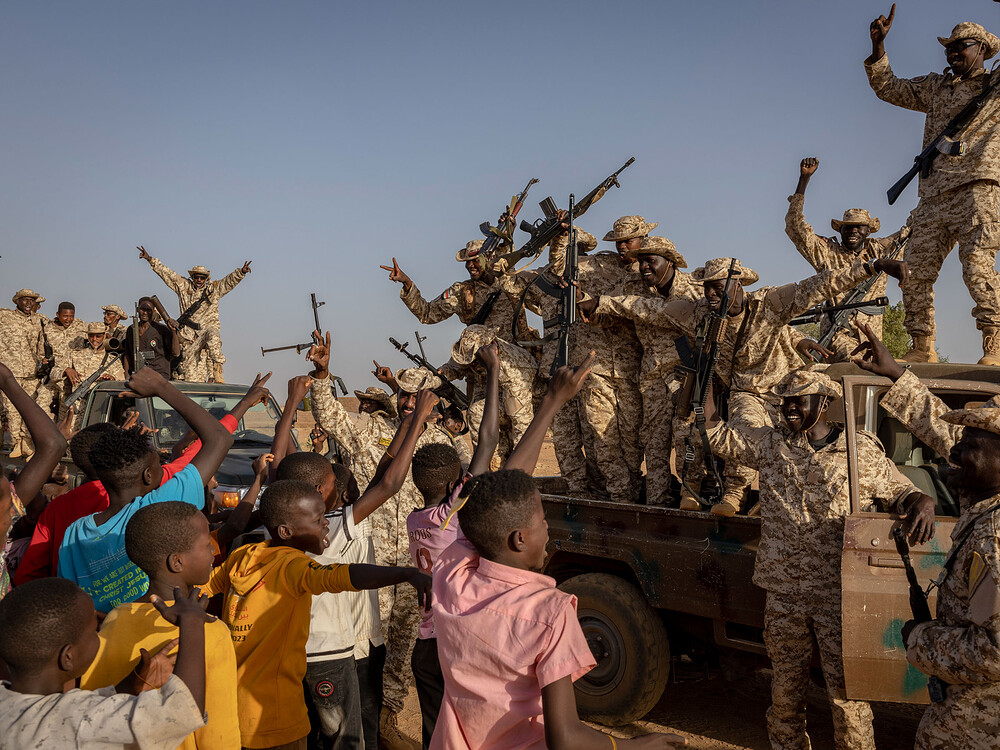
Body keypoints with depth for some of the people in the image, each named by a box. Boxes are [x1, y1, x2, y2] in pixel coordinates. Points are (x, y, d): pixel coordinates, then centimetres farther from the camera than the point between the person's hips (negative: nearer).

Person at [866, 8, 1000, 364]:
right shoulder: (934, 87, 25)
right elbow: (888, 88, 27)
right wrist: (878, 46, 16)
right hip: (934, 196, 5)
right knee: (915, 272, 0)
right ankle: (922, 348, 7)